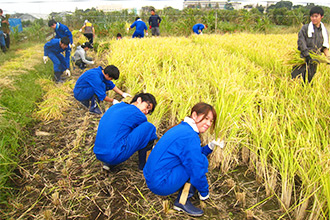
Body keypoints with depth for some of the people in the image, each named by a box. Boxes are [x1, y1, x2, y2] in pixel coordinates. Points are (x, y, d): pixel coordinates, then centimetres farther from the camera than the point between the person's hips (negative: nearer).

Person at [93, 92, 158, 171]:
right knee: (149, 127, -2)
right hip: (115, 157, -8)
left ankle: (108, 163, 21)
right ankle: (143, 164, 10)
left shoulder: (115, 106, 17)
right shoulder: (138, 114, -5)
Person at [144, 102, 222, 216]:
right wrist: (204, 192, -1)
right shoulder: (190, 136, -20)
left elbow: (194, 153, 21)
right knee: (202, 161, -9)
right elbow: (197, 171, -17)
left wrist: (210, 146, 6)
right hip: (161, 184, -10)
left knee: (198, 158, 17)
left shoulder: (182, 128, 10)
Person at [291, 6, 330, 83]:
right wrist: (307, 55, -21)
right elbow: (301, 42, -12)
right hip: (302, 59, -4)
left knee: (309, 80, 8)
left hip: (314, 60, 4)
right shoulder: (305, 28, -4)